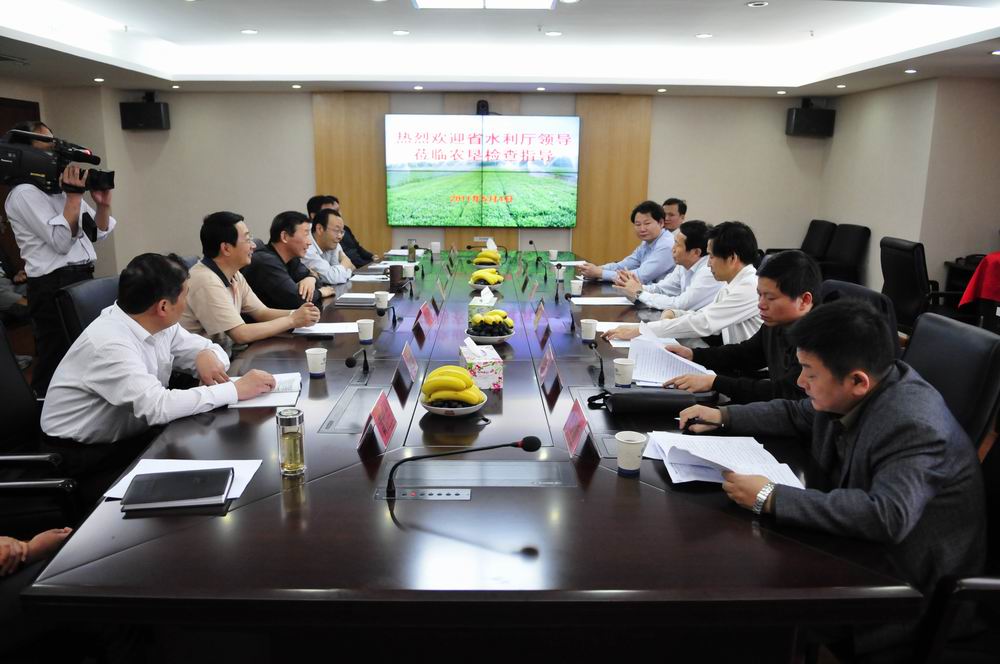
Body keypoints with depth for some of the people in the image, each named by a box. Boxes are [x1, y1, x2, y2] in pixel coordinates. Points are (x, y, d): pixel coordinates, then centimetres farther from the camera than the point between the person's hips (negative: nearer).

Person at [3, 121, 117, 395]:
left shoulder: (61, 188, 15)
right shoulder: (24, 193, -9)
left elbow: (97, 233, 16)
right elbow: (61, 241, -17)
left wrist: (103, 204, -1)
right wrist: (73, 195, -16)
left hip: (83, 279, 8)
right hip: (55, 287, -8)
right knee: (57, 365, -2)